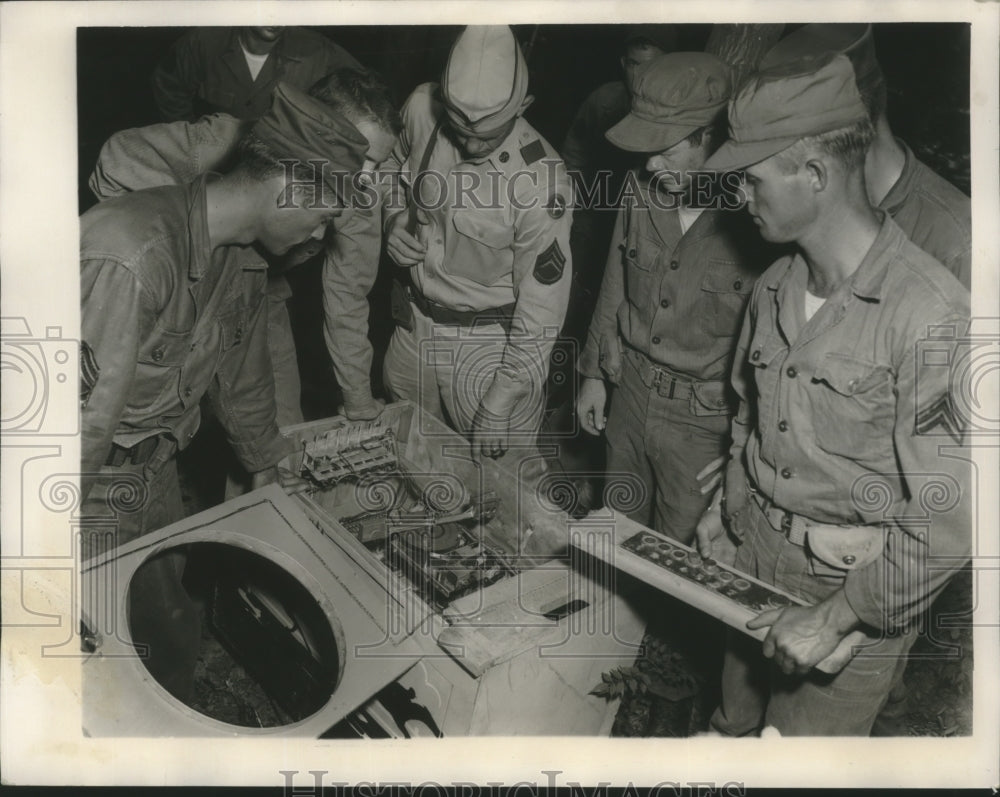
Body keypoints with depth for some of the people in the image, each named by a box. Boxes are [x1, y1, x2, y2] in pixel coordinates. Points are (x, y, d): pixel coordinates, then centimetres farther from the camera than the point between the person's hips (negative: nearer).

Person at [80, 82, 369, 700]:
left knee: (176, 631, 18)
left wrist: (268, 468, 28)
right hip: (90, 494, -7)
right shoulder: (132, 254, -31)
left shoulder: (245, 259, 0)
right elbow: (88, 415, -28)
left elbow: (242, 376, 15)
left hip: (157, 477, 8)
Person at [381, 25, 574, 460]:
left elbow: (542, 300, -20)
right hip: (414, 323, 5)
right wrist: (395, 220, -8)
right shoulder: (422, 108, -13)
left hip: (491, 342, -5)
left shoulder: (540, 179, -27)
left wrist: (501, 404, -17)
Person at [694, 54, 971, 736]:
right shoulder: (774, 289, -1)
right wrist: (731, 506, 10)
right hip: (755, 553, 6)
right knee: (737, 719, 22)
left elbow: (948, 523, -23)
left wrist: (835, 619, -19)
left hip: (858, 589, -6)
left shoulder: (931, 315, -25)